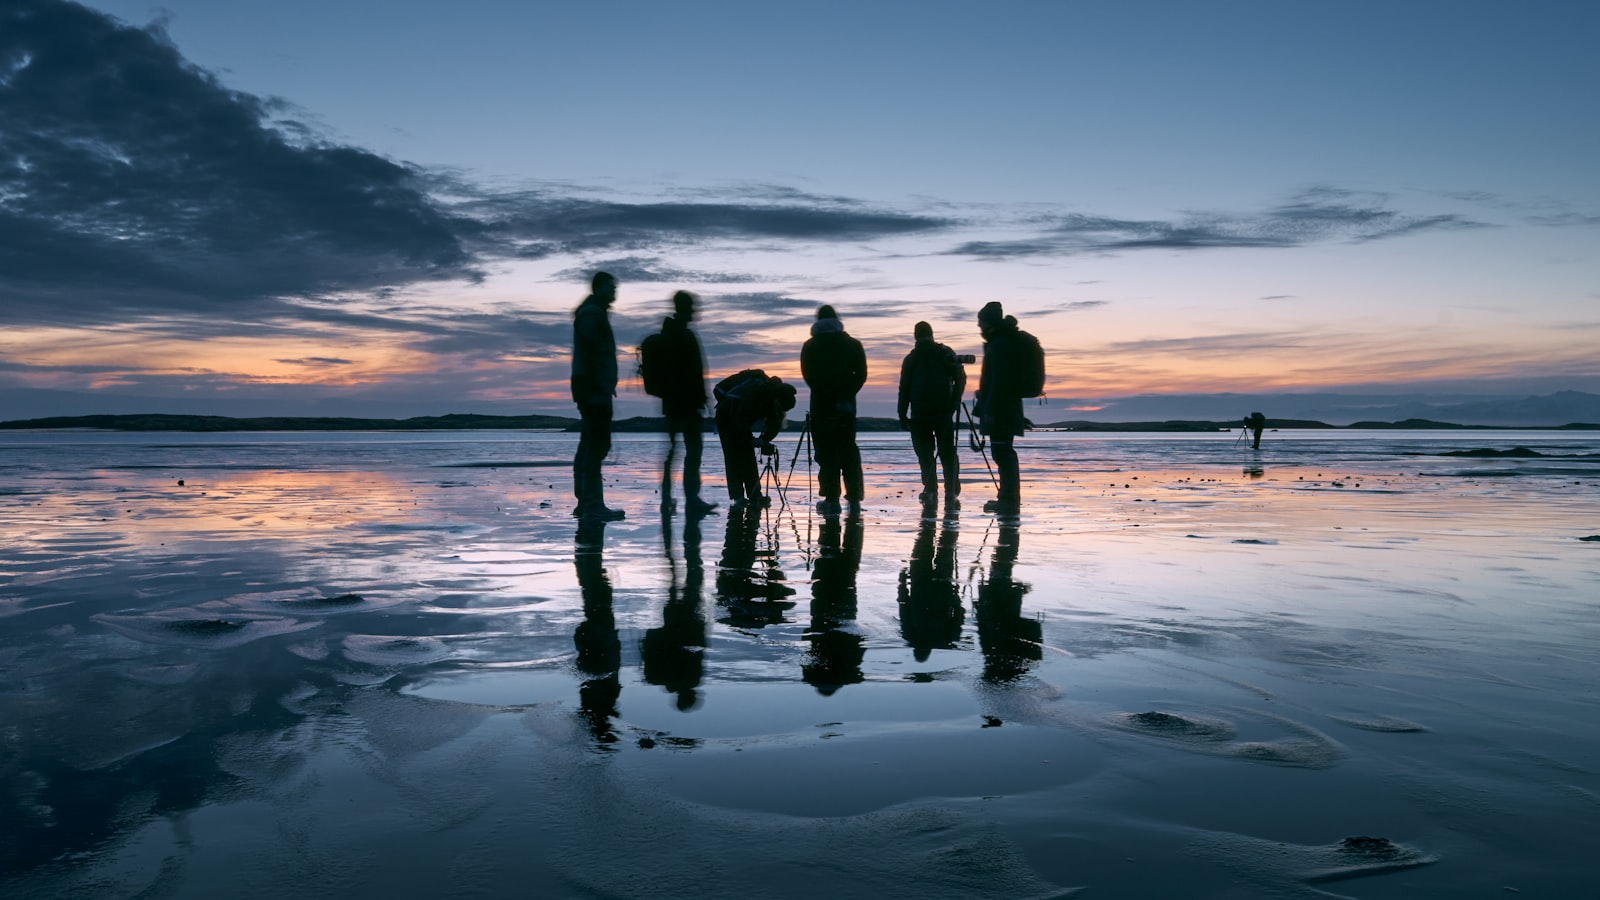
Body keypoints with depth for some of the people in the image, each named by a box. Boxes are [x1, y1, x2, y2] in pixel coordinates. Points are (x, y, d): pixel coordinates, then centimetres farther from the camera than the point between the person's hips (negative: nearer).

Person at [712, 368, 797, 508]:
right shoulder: (757, 391, -34)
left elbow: (775, 423, -9)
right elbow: (742, 418, -34)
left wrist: (764, 440, -23)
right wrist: (752, 440, -34)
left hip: (741, 419, 8)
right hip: (726, 416, -8)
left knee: (749, 457, 3)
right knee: (734, 457, -13)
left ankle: (755, 495, 3)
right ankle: (737, 497, -16)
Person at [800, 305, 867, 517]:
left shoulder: (810, 347, 2)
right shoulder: (853, 344, 7)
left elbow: (808, 377, -6)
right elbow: (861, 375, 0)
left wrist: (829, 398, -5)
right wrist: (845, 396, 0)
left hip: (821, 406, -2)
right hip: (847, 407, 2)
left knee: (826, 453, 0)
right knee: (849, 452, 9)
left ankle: (831, 499, -4)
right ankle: (854, 499, 4)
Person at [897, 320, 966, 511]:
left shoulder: (911, 358, 5)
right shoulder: (946, 353, 6)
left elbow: (904, 388, 1)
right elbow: (960, 377, -5)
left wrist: (902, 415, 4)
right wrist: (954, 402, 1)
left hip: (919, 415, -1)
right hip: (943, 412, 1)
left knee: (925, 454, 8)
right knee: (948, 454, 6)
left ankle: (931, 490, -3)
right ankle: (951, 494, -2)